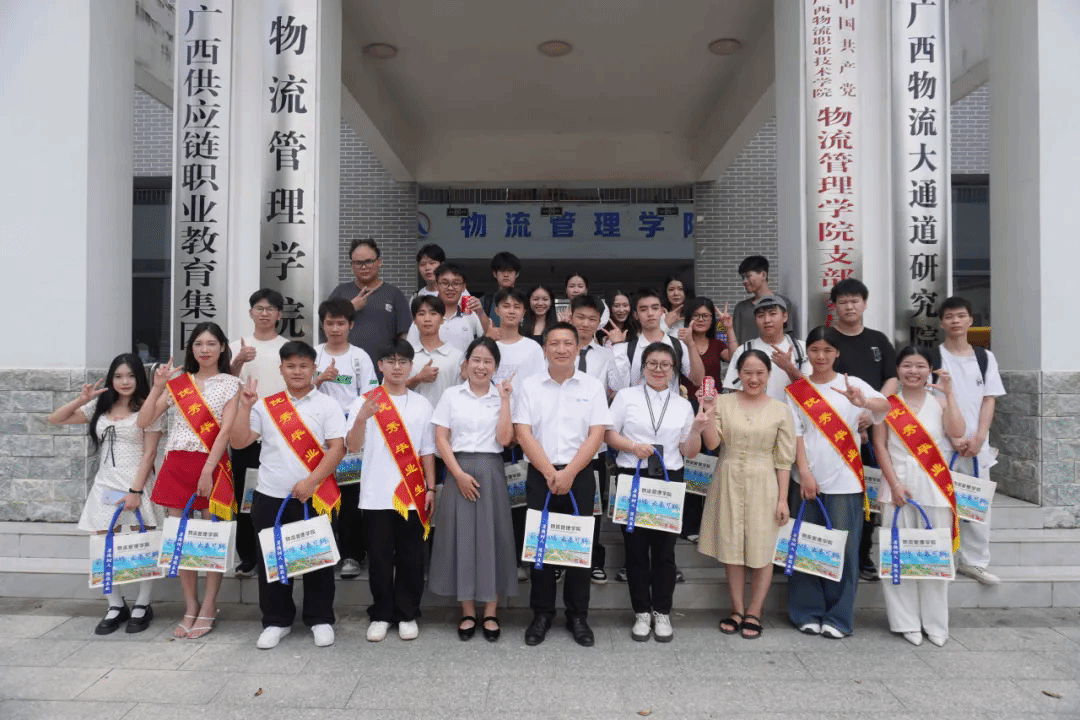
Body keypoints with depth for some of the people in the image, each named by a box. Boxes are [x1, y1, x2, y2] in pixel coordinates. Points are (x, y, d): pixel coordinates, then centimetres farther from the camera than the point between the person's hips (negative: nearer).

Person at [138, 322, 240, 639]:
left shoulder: (231, 384, 2)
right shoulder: (177, 384, 13)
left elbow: (226, 430, -7)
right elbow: (143, 422, 8)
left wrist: (208, 471, -14)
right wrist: (157, 386, -3)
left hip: (211, 465, -4)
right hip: (176, 465, 4)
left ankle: (208, 608, 14)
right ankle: (190, 607, 19)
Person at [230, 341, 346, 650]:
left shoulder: (327, 404, 0)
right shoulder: (266, 405, 8)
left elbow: (337, 448, -8)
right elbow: (238, 441, 3)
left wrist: (311, 482, -16)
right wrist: (245, 406, -7)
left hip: (314, 497, -2)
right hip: (270, 497, 3)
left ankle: (320, 619, 20)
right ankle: (276, 621, 25)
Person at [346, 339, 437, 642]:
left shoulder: (421, 404, 8)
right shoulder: (364, 402, 1)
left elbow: (427, 451, 10)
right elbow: (353, 446, -8)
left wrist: (430, 488, 5)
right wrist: (361, 419, -26)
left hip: (413, 495, 1)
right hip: (376, 495, -1)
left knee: (411, 557, 6)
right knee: (379, 557, 6)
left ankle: (407, 615, 20)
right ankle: (381, 615, 21)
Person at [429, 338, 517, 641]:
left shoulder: (501, 397, 5)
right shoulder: (451, 395, 4)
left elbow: (504, 439, -6)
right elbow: (441, 439, -1)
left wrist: (505, 400, -8)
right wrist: (459, 473, -10)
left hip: (491, 472, 0)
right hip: (459, 471, 0)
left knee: (491, 537, 2)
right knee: (461, 537, 3)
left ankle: (490, 613, 14)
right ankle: (468, 612, 16)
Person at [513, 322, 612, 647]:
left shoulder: (592, 387, 2)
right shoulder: (530, 386, 3)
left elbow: (596, 434, -4)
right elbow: (523, 433, -3)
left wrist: (569, 473, -12)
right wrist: (549, 472, -11)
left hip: (579, 475, 0)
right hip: (540, 475, 1)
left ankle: (578, 616, 19)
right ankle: (542, 614, 19)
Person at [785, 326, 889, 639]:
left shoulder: (853, 384, 3)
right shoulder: (796, 391, 6)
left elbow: (885, 405, -15)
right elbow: (796, 434, 0)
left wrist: (863, 402, -37)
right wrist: (804, 473, -10)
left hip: (845, 482, -1)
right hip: (808, 481, 1)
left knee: (843, 548, 1)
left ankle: (838, 617, 14)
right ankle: (807, 613, 17)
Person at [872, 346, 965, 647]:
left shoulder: (939, 401, 7)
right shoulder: (887, 403, 4)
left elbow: (957, 433, -10)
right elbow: (880, 445, -1)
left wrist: (949, 393, -9)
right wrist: (894, 484, -9)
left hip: (934, 486, 1)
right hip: (898, 484, -1)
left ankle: (935, 622, 19)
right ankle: (906, 622, 14)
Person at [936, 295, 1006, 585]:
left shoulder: (985, 357, 8)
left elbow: (989, 400, 5)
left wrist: (978, 437, -7)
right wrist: (953, 438, -12)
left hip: (976, 443, 3)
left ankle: (974, 561, 18)